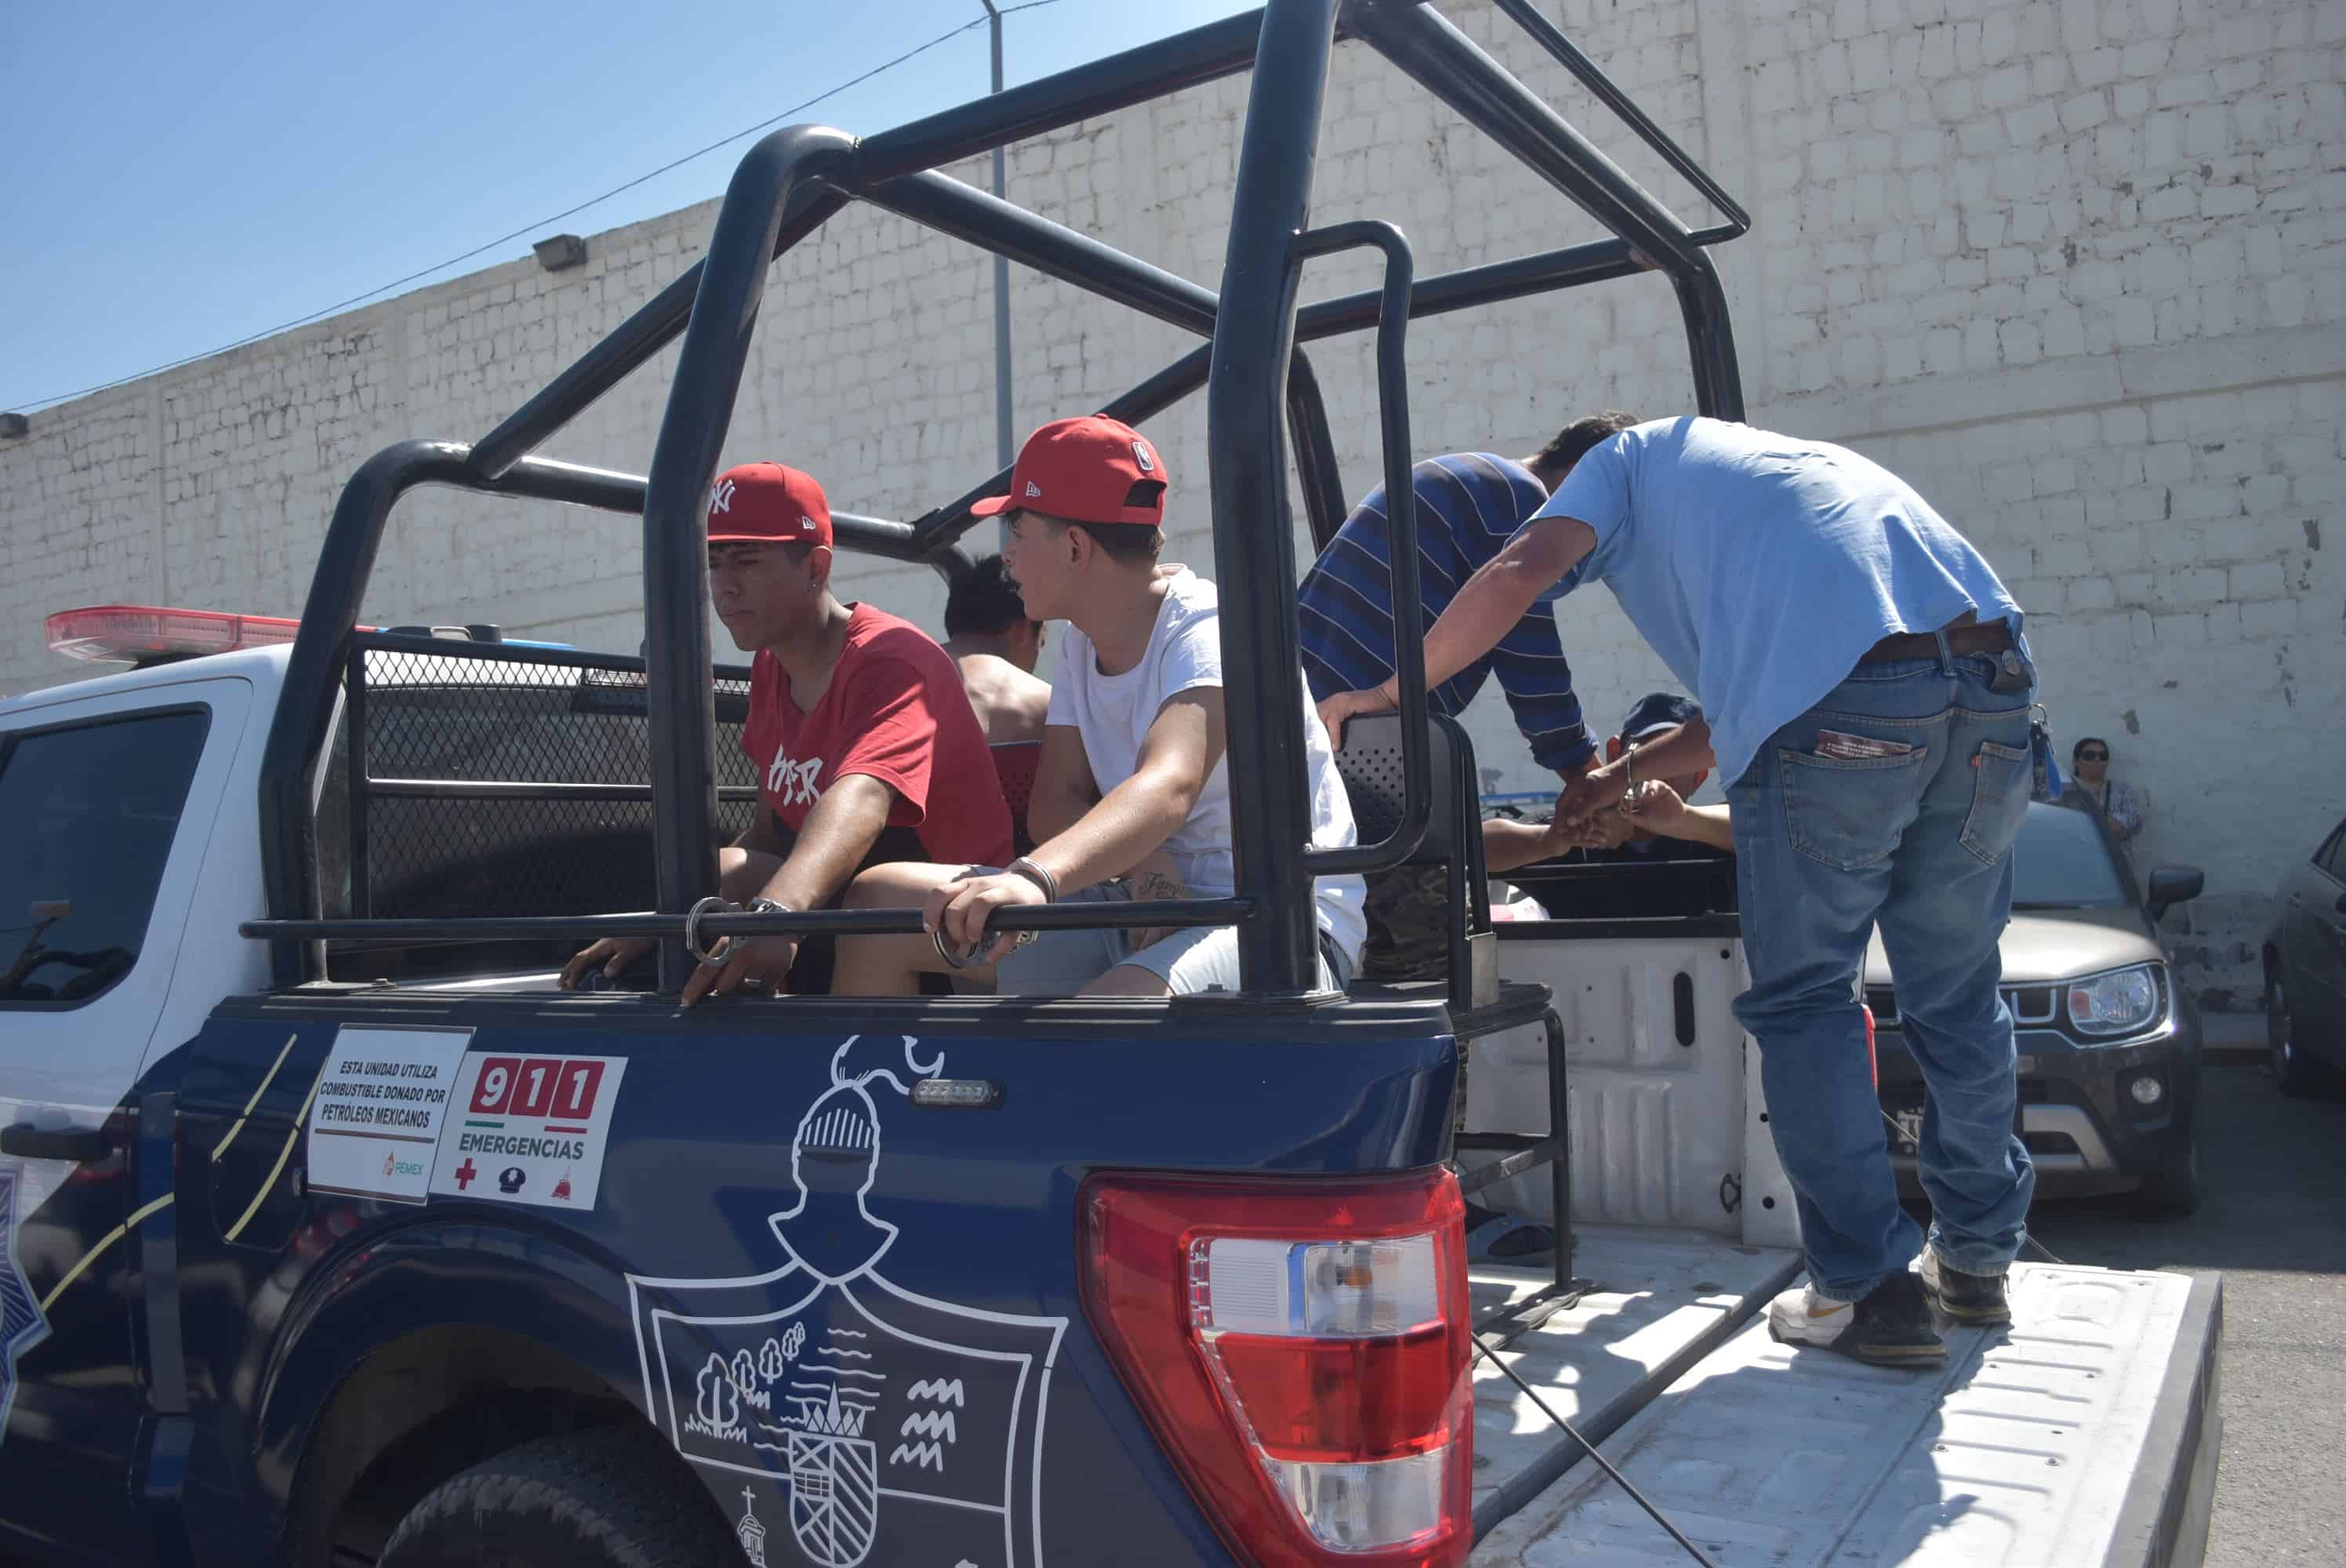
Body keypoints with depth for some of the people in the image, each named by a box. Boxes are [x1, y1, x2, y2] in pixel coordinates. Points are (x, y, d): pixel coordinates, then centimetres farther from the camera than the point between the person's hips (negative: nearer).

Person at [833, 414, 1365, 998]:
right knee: (879, 898, -2)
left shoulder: (1210, 633, -17)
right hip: (1147, 906, 8)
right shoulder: (1082, 642, 9)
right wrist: (1142, 864, -19)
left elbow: (1167, 789, -35)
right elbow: (1055, 801, 3)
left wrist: (1035, 876, -53)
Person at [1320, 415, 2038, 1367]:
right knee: (1957, 995, 18)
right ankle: (1977, 1260, 31)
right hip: (1990, 682, 7)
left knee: (1802, 1002, 6)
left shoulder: (1627, 455, 22)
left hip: (1845, 701, -7)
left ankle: (1868, 1292, 9)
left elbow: (1520, 574, 3)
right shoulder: (1794, 466, 40)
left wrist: (1389, 696, 12)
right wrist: (1628, 775, 41)